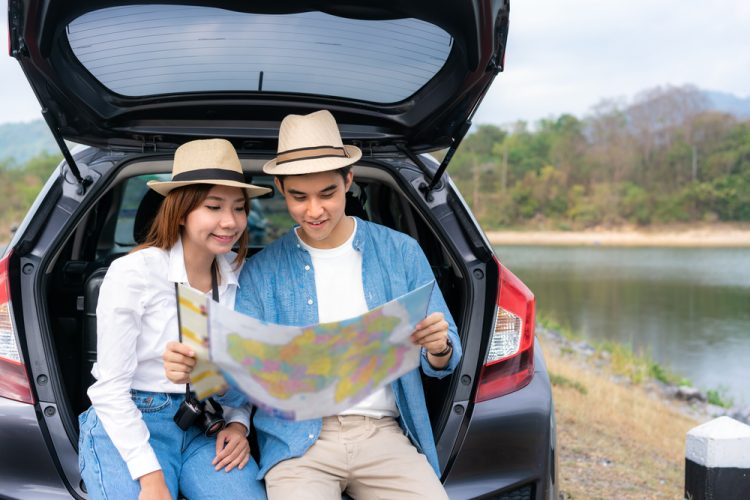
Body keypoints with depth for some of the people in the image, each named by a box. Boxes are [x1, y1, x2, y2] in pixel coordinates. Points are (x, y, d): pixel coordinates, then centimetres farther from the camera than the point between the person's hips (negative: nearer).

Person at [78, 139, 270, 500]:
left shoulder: (241, 275, 0)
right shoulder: (132, 274, -14)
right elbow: (110, 388, -13)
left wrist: (238, 423, -5)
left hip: (207, 425, 4)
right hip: (129, 425, -3)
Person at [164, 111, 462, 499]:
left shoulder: (401, 252, 5)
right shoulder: (260, 272, 4)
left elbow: (440, 363, 7)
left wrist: (438, 348, -18)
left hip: (383, 433, 2)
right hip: (298, 440, -1)